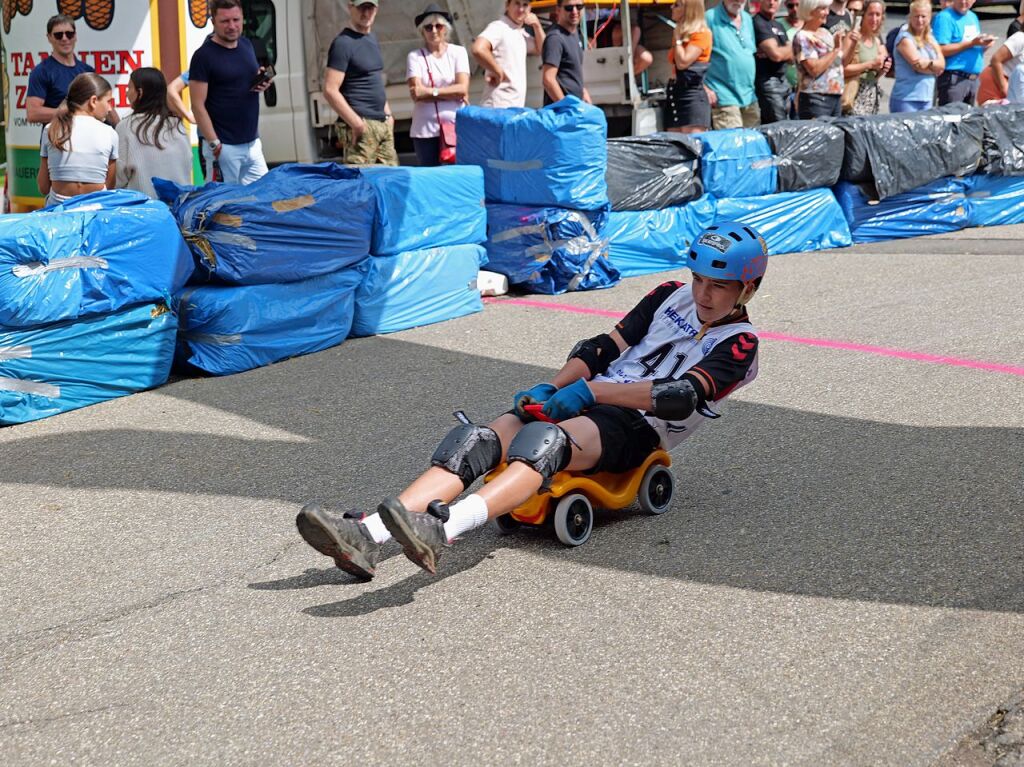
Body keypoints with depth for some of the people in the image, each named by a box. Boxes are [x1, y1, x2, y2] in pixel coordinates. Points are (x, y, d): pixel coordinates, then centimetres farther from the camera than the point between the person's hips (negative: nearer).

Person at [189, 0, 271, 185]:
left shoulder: (247, 45, 9)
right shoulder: (204, 56, -10)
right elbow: (198, 105, -13)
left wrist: (262, 82, 0)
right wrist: (215, 144, -18)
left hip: (253, 142, 6)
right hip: (224, 146, -6)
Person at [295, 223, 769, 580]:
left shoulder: (738, 343, 3)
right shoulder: (672, 298, 22)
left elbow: (681, 396, -14)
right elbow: (605, 347, 16)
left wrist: (589, 391, -19)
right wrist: (551, 389, -2)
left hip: (635, 428, -6)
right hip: (588, 403, 6)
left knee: (544, 440, -38)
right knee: (479, 440, -21)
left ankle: (441, 529, -63)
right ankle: (366, 536, -39)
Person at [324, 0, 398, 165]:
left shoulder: (372, 38, 16)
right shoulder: (343, 43, -10)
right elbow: (330, 91, -16)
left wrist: (388, 114, 16)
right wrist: (356, 123, -18)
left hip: (383, 123, 9)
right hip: (362, 125, -9)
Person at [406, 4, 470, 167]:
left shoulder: (458, 52, 5)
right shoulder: (415, 56, 2)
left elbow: (463, 88, -6)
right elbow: (417, 94, -9)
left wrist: (430, 91, -12)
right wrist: (452, 93, -9)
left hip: (456, 126, 0)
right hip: (425, 130, 0)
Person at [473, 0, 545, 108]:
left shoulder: (521, 33, 17)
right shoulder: (498, 27, -10)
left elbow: (541, 50, 28)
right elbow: (478, 50, -27)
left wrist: (537, 26, 12)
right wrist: (498, 72, -16)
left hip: (517, 106, 9)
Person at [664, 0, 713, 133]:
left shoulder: (701, 33, -7)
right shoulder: (681, 32, 18)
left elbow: (683, 62, -15)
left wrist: (677, 38, -6)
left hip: (693, 94, -9)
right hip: (674, 93, 9)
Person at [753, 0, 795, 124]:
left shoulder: (779, 25, 18)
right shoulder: (758, 23, -9)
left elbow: (791, 56, 10)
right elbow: (776, 54, -18)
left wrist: (782, 51, -10)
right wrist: (788, 49, 2)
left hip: (783, 80, 9)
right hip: (768, 82, -9)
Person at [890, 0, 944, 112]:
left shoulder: (931, 39, 15)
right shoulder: (905, 38, -7)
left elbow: (941, 64, 4)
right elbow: (918, 66, -15)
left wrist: (929, 64, -16)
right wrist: (934, 68, 0)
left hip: (927, 99, 7)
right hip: (906, 100, -7)